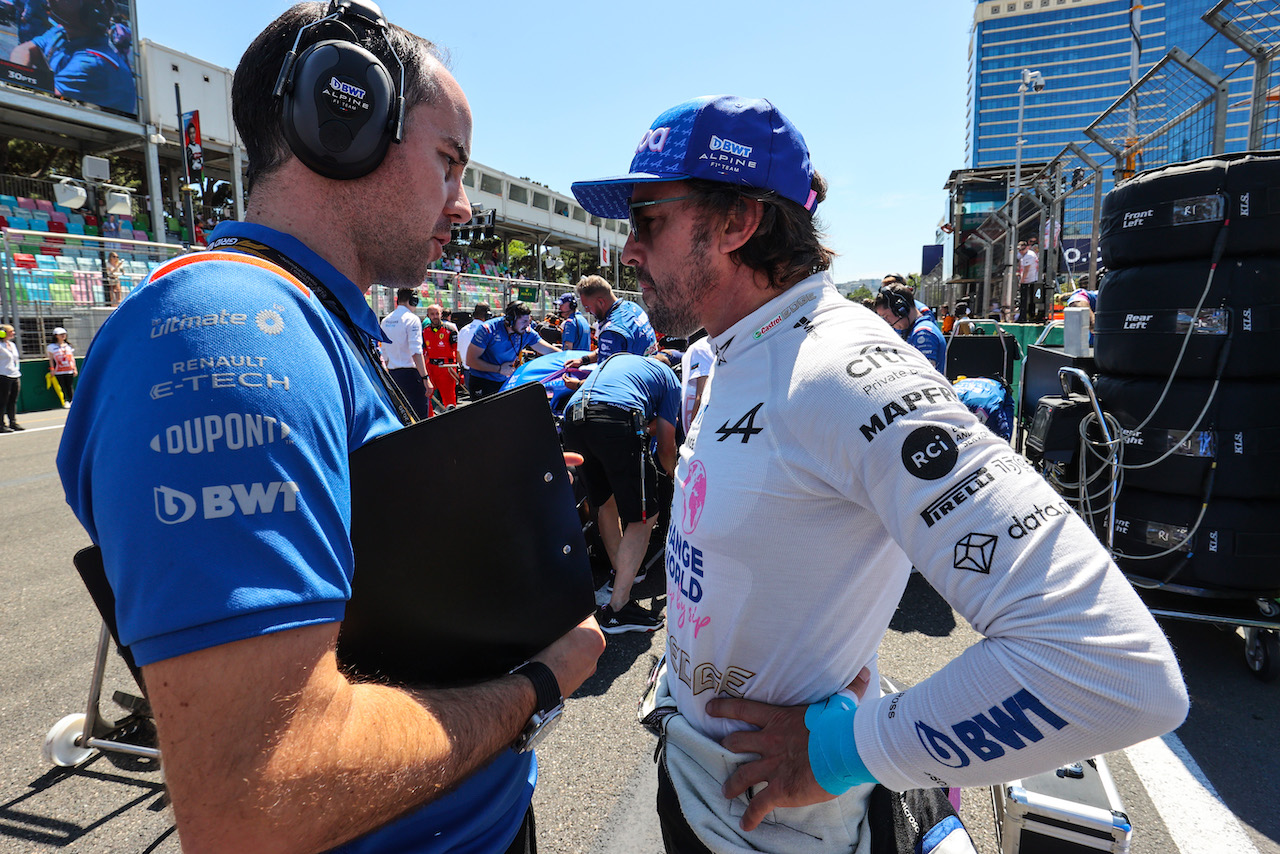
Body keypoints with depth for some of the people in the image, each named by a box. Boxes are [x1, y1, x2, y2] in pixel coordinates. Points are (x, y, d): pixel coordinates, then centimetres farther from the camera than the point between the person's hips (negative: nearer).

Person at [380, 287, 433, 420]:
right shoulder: (412, 319, -10)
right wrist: (425, 378, -20)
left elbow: (384, 353, 17)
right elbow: (416, 352, -19)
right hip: (410, 374, -8)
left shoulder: (386, 320, 13)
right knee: (420, 416, -6)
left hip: (393, 374, 8)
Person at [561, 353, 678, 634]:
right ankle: (617, 608, 0)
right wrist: (673, 473, 42)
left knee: (606, 502, 25)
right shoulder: (670, 379, 25)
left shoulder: (615, 359, 39)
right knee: (643, 517, 3)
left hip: (572, 421, 6)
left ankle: (621, 573, 41)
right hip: (616, 422, -6)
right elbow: (666, 447, 20)